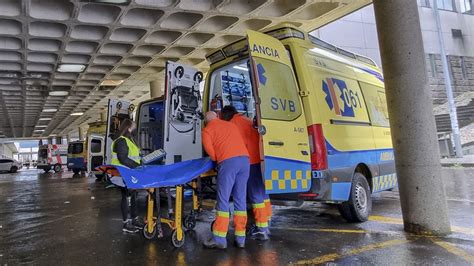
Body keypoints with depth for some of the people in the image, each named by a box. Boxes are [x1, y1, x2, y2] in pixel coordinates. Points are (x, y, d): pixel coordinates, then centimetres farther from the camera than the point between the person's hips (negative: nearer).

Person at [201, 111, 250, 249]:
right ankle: (240, 238, 13)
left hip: (228, 161, -5)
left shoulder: (207, 130, 14)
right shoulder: (231, 125, 30)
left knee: (223, 200, 0)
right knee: (240, 199, 9)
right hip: (245, 159, 5)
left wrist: (216, 159, 20)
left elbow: (209, 149, 2)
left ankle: (219, 239, 2)